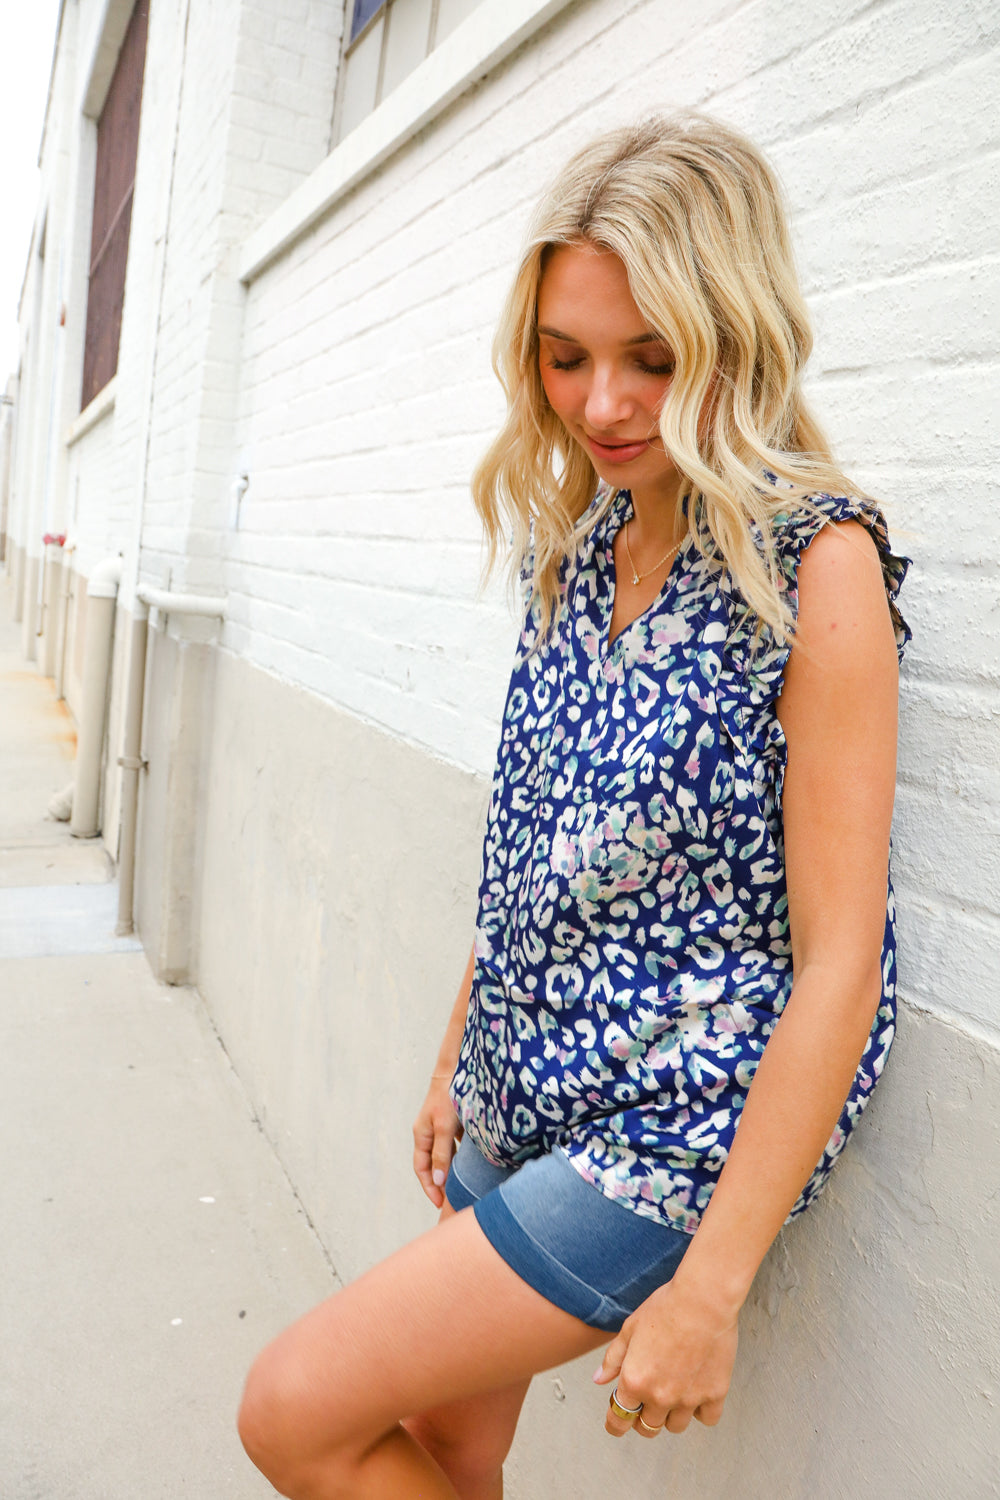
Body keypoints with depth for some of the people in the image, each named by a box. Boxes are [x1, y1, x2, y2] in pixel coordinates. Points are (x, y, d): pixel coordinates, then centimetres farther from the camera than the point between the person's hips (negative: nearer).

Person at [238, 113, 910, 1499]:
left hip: (676, 1133, -6)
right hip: (526, 1098, 6)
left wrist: (711, 1285, -15)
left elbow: (838, 964, -18)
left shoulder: (816, 564, -17)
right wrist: (458, 1057, 14)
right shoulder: (579, 548, 4)